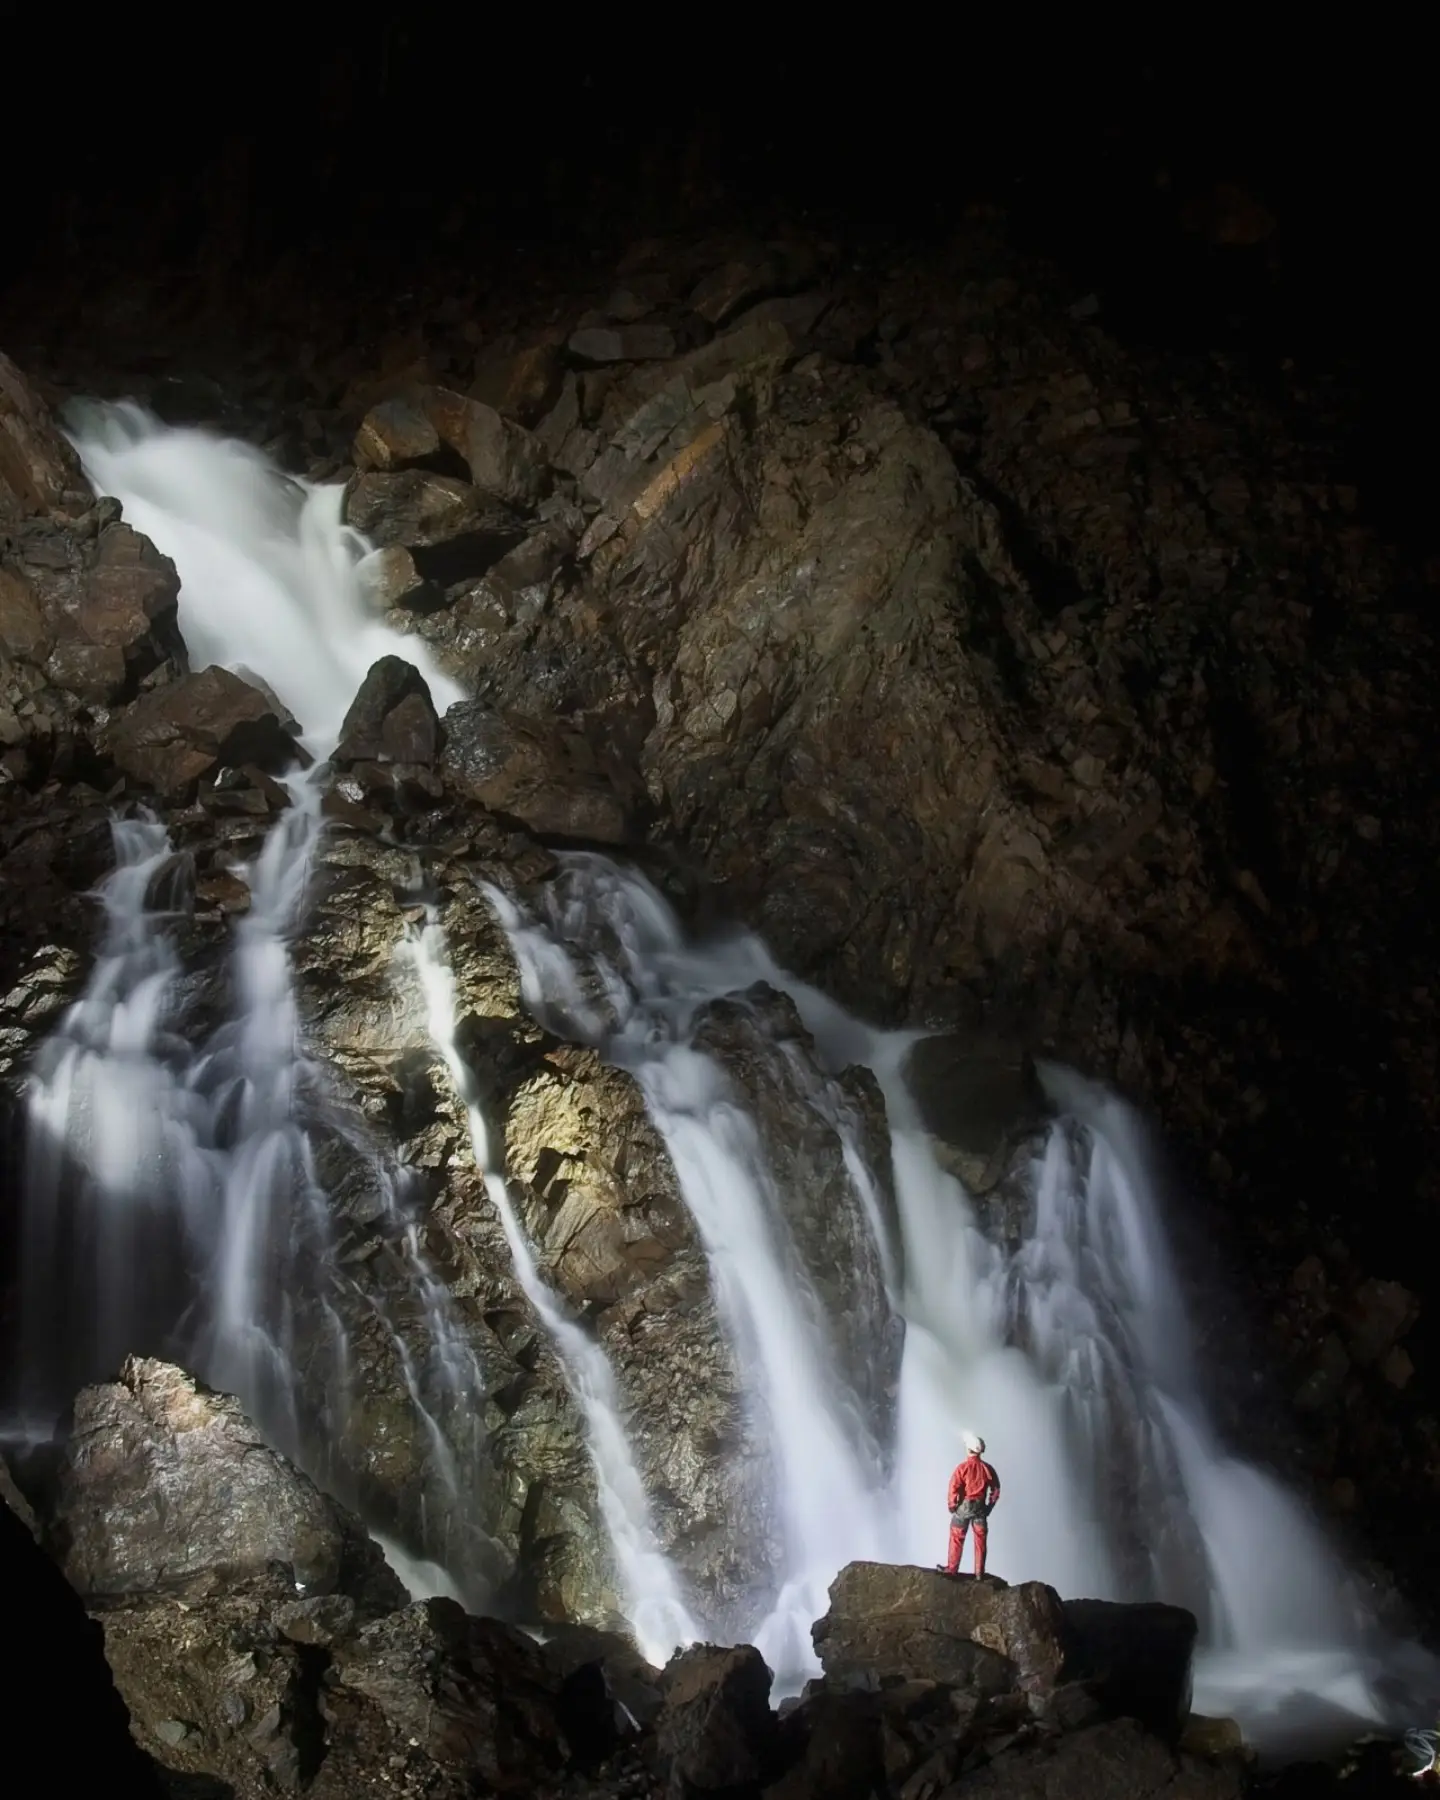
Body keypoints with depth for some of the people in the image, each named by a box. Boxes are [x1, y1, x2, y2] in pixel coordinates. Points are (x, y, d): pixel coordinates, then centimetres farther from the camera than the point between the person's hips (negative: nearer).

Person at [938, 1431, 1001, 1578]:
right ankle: (979, 1573, 11)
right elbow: (995, 1489, 4)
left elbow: (954, 1487, -15)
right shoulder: (987, 1468, -1)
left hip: (964, 1505, -3)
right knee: (980, 1540, 9)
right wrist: (990, 1506, 14)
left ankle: (952, 1568, 13)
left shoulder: (963, 1467, -13)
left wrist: (952, 1505, -1)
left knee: (957, 1538, 9)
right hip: (980, 1506, 3)